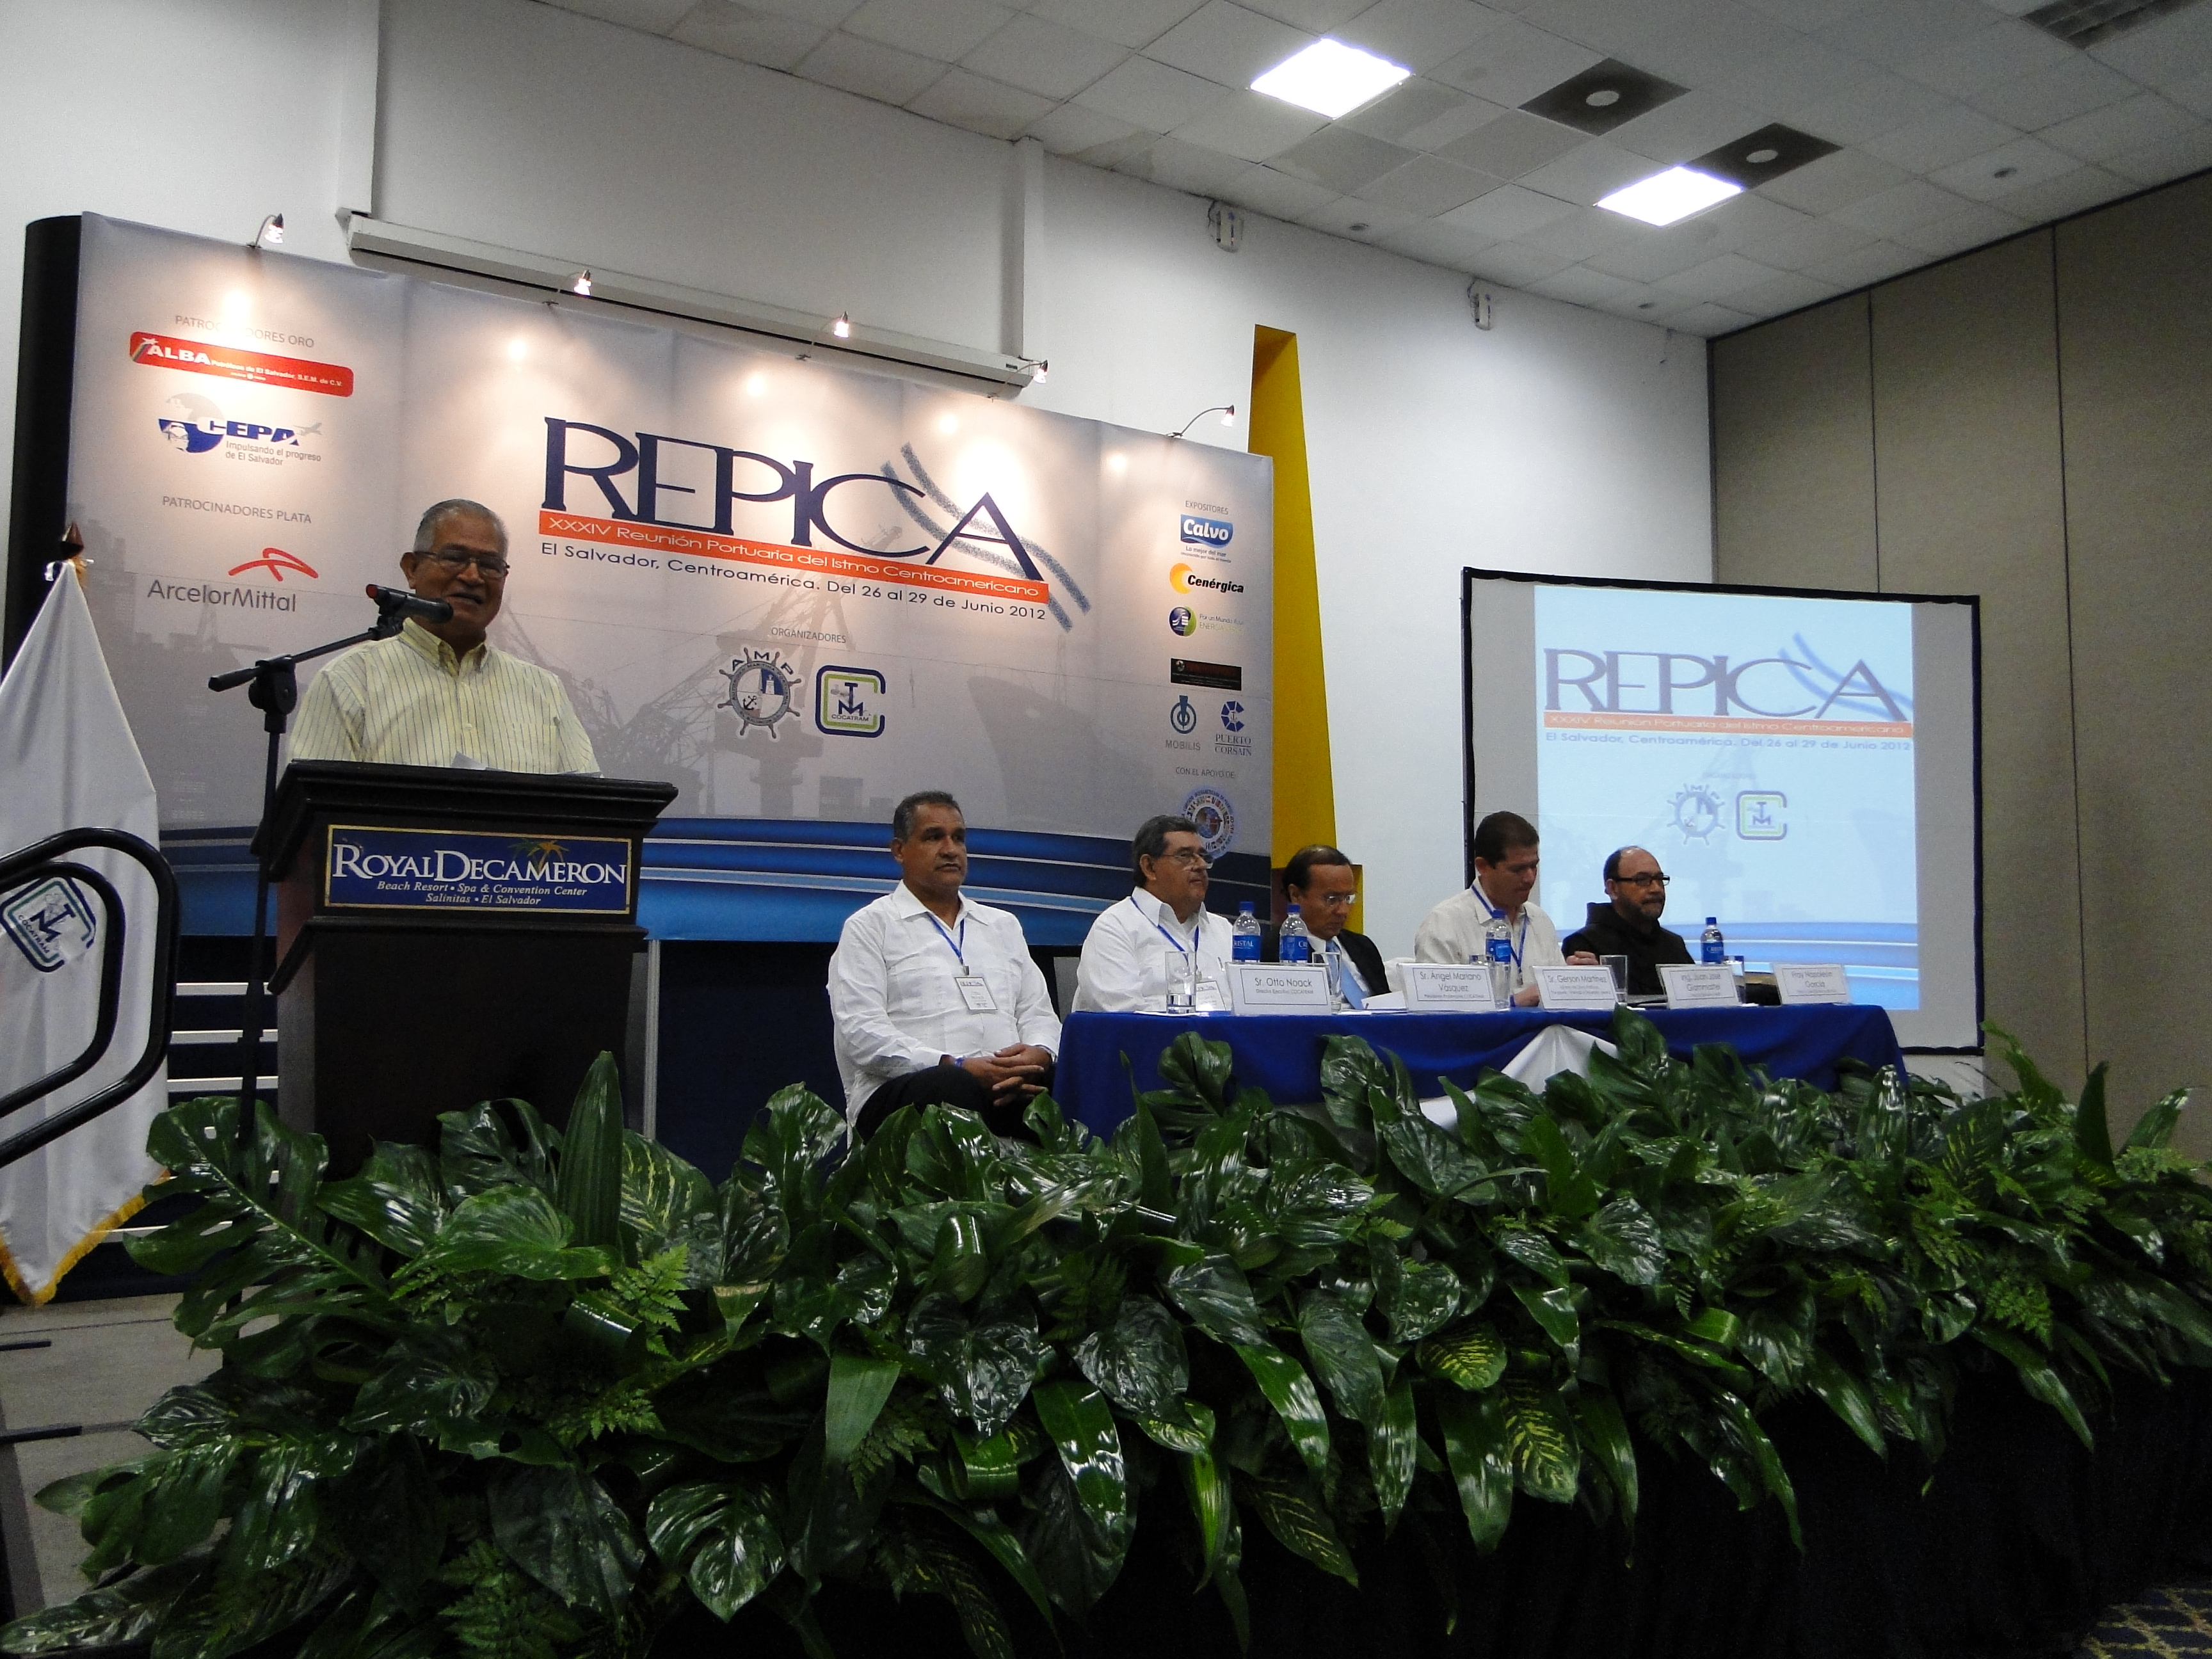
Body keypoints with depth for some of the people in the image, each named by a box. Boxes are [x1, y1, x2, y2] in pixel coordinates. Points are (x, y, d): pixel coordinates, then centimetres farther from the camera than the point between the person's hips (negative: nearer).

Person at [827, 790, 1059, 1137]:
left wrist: (1037, 1055, -5)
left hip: (1009, 1084, 4)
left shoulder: (1004, 925, 27)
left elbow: (1038, 1014, 21)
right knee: (956, 1086, -40)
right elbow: (860, 1032, -4)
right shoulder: (869, 926, 10)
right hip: (902, 1090, -4)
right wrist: (958, 1066, -16)